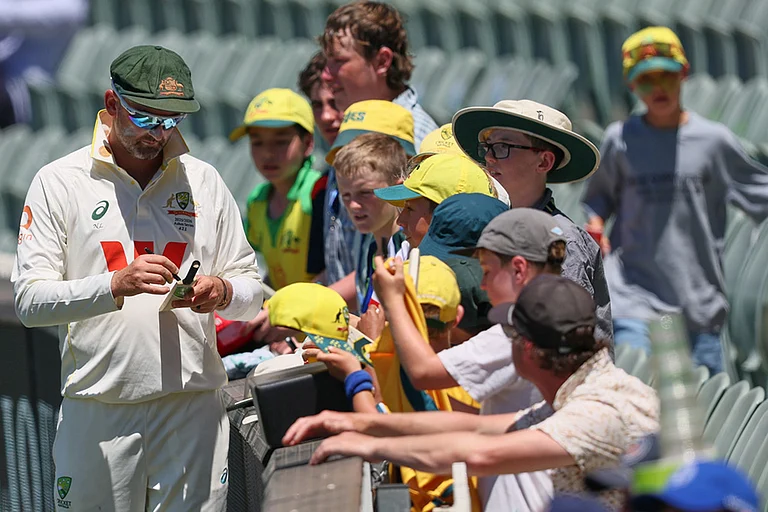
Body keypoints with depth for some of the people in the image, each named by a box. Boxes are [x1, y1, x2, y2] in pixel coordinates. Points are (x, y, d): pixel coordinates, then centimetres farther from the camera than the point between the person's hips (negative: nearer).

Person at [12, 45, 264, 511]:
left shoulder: (204, 182, 12)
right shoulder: (59, 183, 2)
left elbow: (252, 293, 14)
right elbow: (29, 301, -7)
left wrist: (222, 293, -10)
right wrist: (117, 285, -22)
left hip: (192, 406, 2)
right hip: (96, 412, -2)